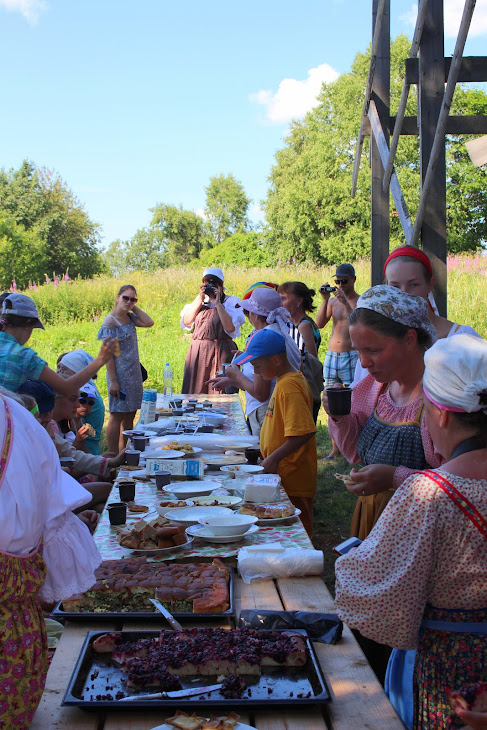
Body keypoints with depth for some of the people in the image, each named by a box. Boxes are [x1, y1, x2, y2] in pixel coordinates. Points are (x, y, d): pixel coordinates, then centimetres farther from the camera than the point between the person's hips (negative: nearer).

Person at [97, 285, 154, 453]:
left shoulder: (129, 317, 10)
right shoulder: (110, 322, -13)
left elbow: (149, 322, -4)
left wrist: (134, 307, 0)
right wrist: (113, 381, -20)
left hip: (134, 373, 8)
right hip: (120, 374, -8)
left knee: (130, 415, 13)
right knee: (117, 415, -4)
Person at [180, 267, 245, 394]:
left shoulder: (232, 301, 2)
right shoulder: (199, 301, 16)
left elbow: (231, 328, -13)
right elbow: (186, 322, 2)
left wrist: (217, 303, -11)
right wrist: (200, 299, -2)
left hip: (221, 355, -4)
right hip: (198, 353, 4)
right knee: (194, 395, 3)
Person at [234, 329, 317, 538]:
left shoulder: (288, 387, -21)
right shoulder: (291, 380, 10)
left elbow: (303, 432, -28)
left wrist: (274, 458, -23)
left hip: (292, 481, -10)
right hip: (286, 475, 10)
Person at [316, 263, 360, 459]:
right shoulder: (333, 301, 13)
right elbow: (320, 324, 1)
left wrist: (345, 302, -21)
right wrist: (325, 300, -8)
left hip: (352, 356, -5)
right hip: (331, 355, 5)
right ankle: (335, 448, 13)